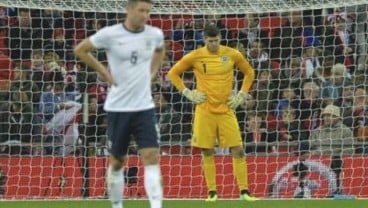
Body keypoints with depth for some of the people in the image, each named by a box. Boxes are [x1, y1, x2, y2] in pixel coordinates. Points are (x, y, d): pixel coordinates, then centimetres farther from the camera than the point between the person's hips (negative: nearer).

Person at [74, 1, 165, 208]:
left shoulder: (155, 34, 0)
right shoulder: (110, 34, -10)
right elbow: (80, 50, 3)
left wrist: (151, 73, 11)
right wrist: (103, 71, -3)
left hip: (145, 106, 2)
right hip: (118, 107, -2)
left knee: (152, 157, -12)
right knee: (118, 160, 9)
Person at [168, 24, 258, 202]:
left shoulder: (232, 55, 1)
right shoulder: (194, 57, -2)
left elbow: (249, 72, 17)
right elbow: (173, 73, 8)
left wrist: (242, 95, 7)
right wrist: (188, 93, 0)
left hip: (226, 109, 1)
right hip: (204, 110, -1)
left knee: (238, 150, -5)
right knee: (207, 152, 1)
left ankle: (244, 192, 0)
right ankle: (212, 192, 11)